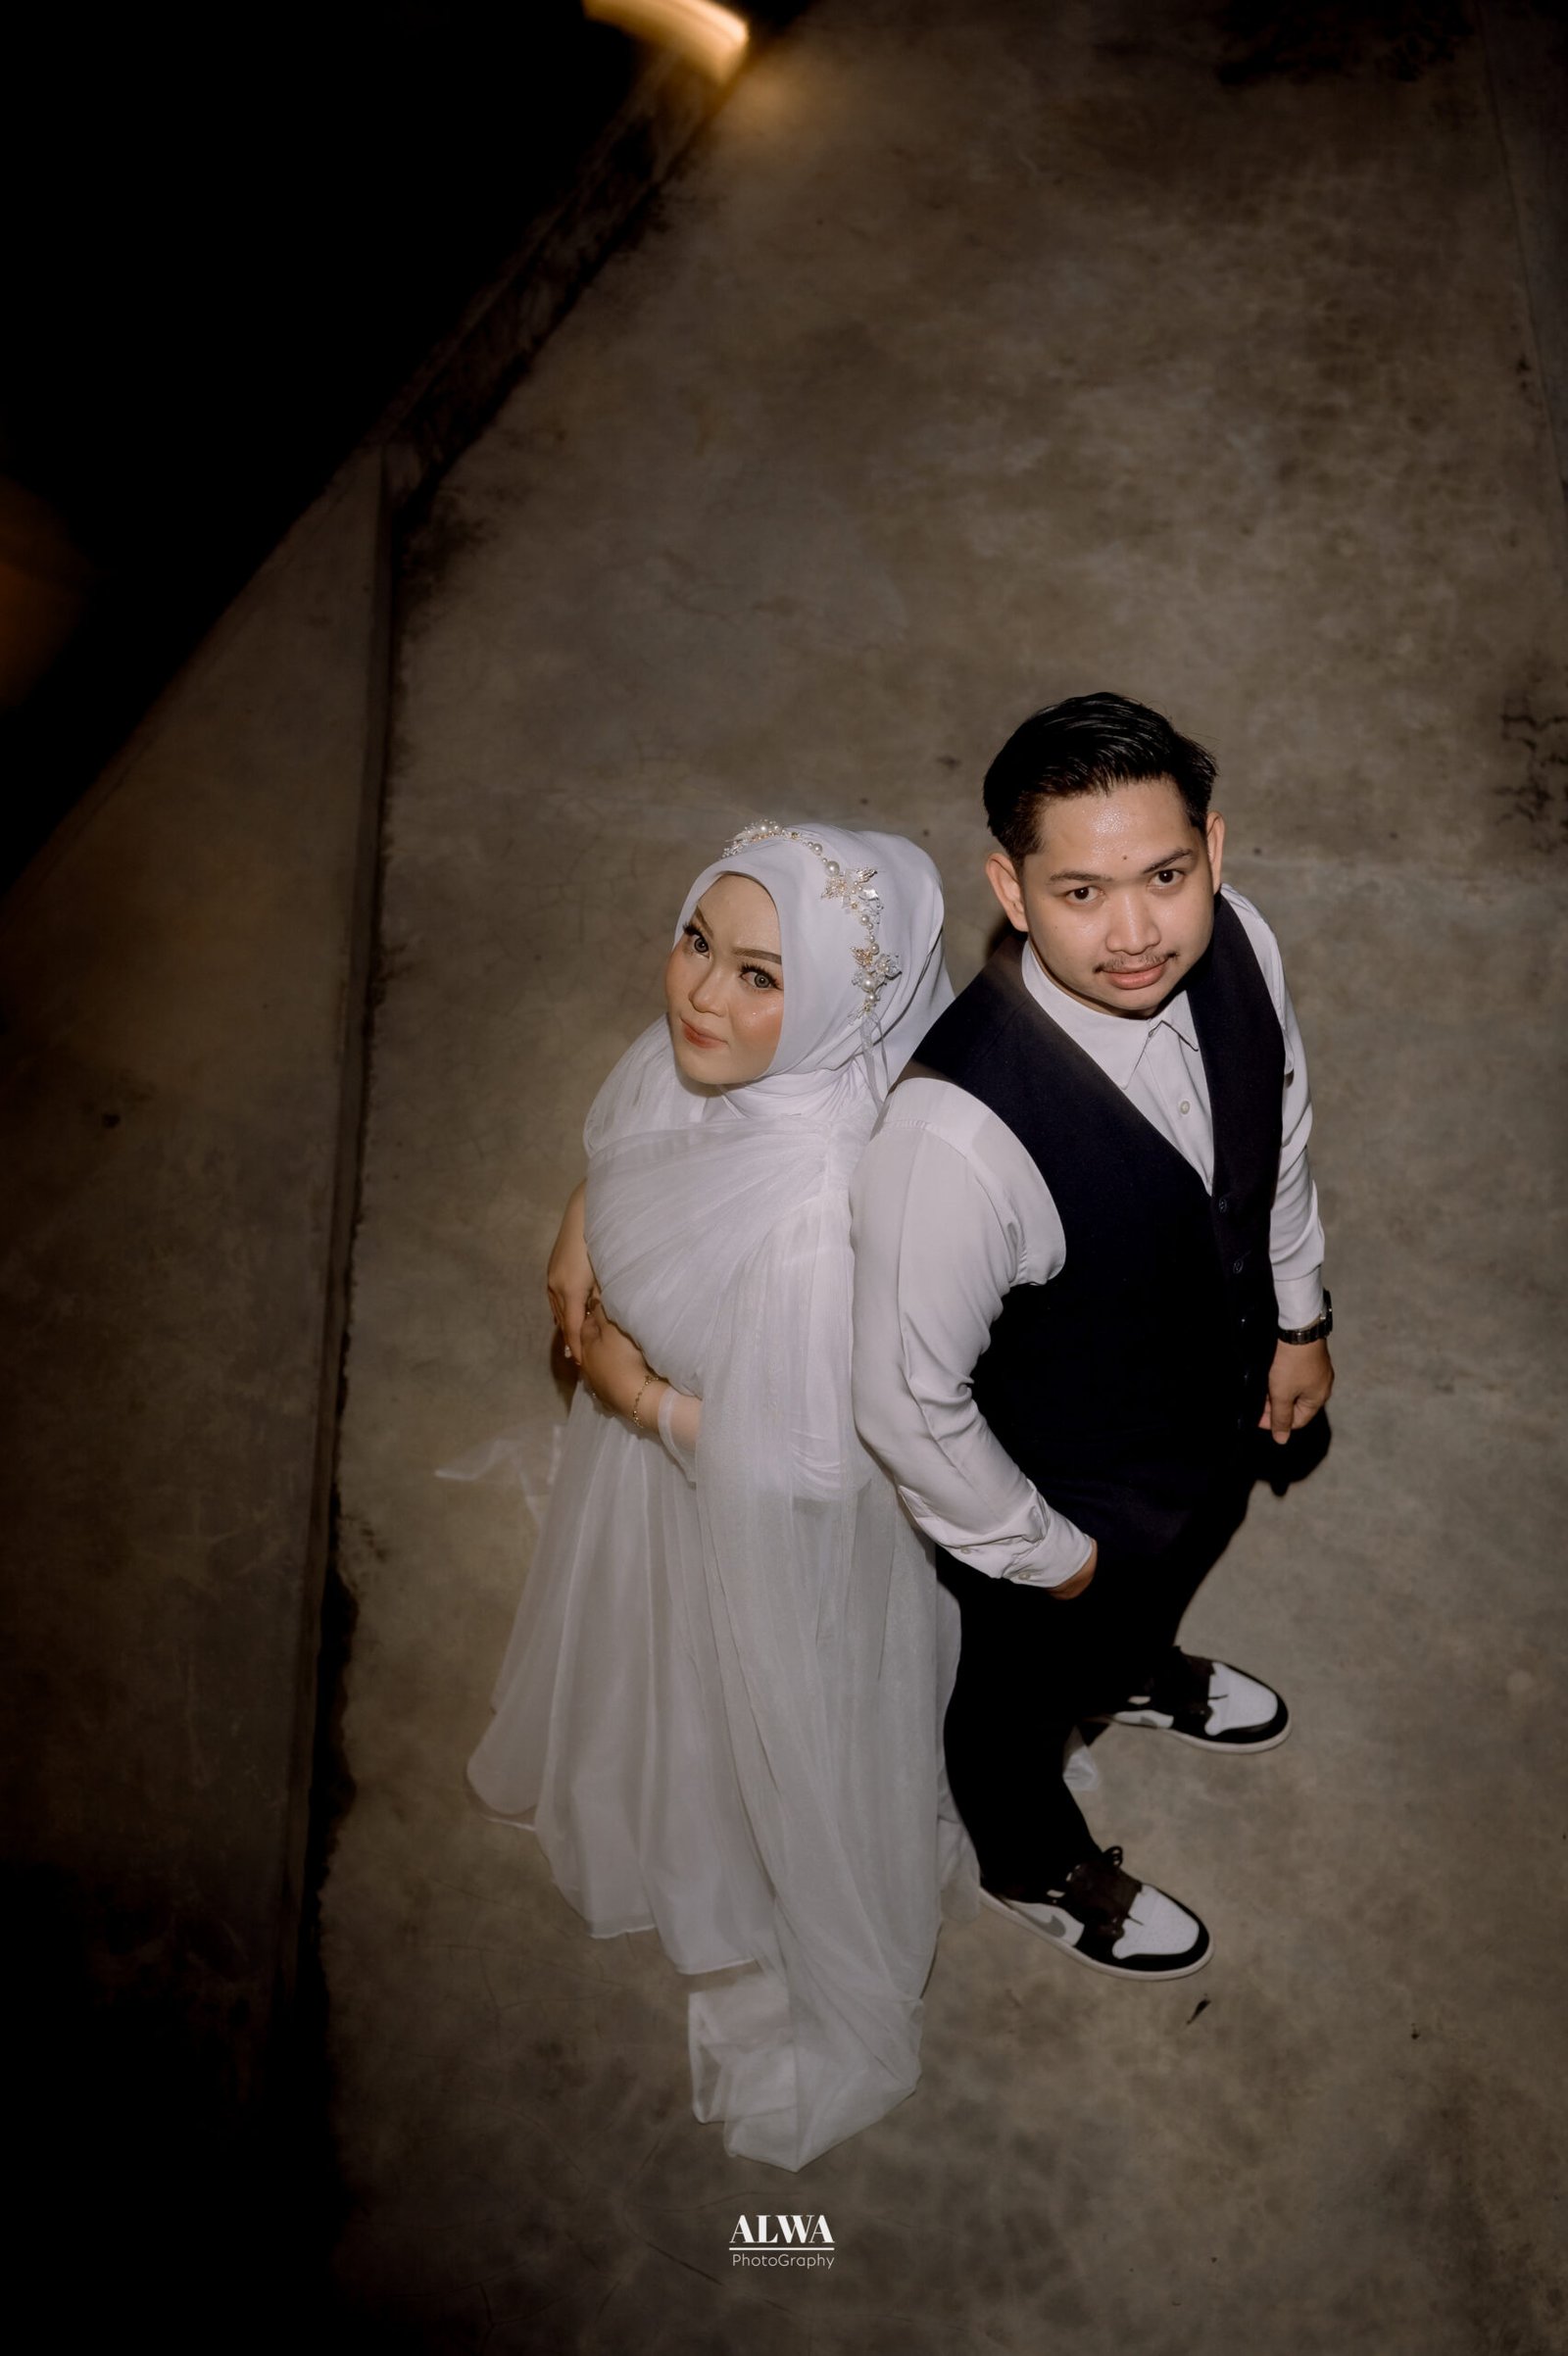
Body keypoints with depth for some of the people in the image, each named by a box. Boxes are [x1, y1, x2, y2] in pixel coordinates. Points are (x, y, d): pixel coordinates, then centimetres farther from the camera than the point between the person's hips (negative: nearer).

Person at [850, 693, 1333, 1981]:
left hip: (1224, 1398, 6)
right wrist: (1035, 1550, -14)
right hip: (1073, 1483, -5)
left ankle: (1138, 1668, 75)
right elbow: (907, 1398, -30)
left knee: (1177, 1568, 38)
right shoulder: (958, 1126, -44)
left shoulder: (1238, 943, -24)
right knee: (1029, 1684, 27)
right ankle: (1037, 1862, 62)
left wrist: (1299, 1316, 10)